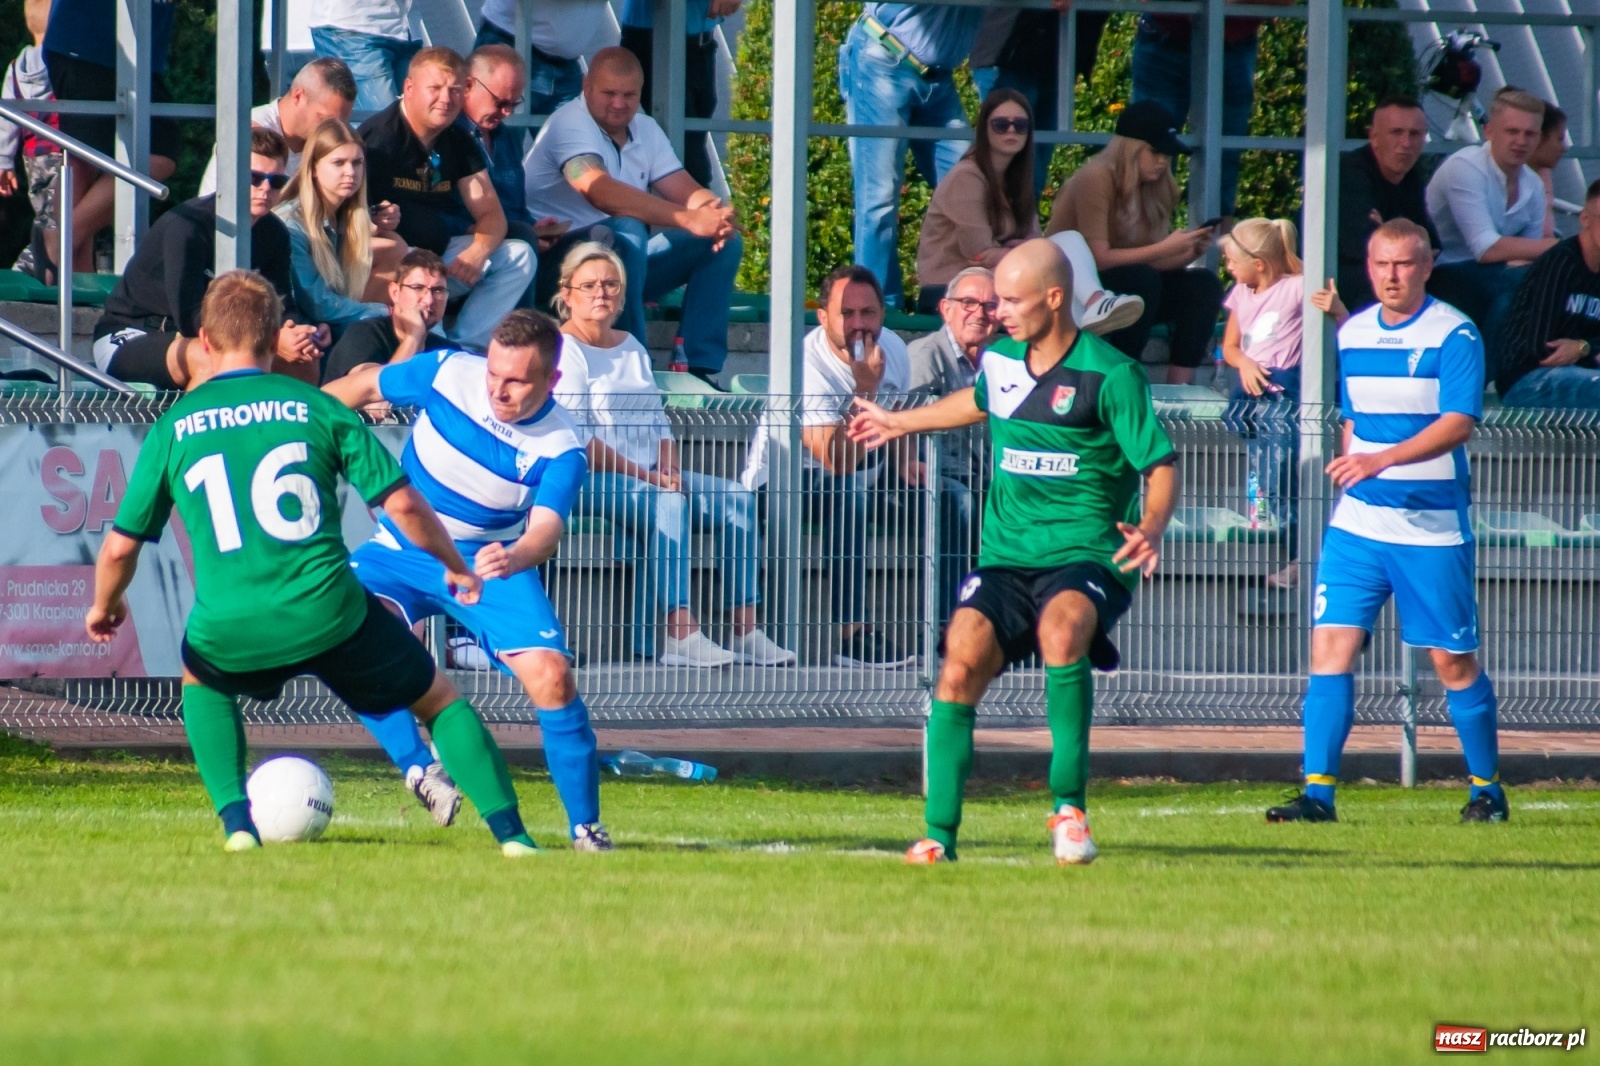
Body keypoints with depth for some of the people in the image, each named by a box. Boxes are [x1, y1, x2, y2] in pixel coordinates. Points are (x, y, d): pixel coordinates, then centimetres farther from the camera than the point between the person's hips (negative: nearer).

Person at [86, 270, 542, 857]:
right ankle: (509, 832, 7)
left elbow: (121, 546, 10)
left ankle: (236, 821, 20)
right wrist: (455, 566, 19)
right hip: (328, 611, -1)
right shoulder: (316, 408, 4)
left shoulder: (173, 428, 7)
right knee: (440, 698, 19)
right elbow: (402, 504, 1)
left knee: (201, 681, 36)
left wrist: (104, 607, 31)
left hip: (228, 631, 1)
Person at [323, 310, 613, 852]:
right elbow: (364, 385, 1)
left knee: (551, 676, -17)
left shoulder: (560, 447, -19)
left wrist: (513, 558, -56)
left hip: (490, 563, -1)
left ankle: (585, 825, -1)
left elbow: (547, 526, -33)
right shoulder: (446, 372, -16)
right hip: (400, 550, 1)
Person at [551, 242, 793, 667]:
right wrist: (639, 474, -18)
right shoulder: (564, 350, -5)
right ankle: (681, 635, -41)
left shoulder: (632, 349, 21)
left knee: (737, 500, -8)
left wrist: (669, 468, -5)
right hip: (591, 481, -8)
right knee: (667, 504, -34)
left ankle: (746, 630, -14)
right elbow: (576, 439, -14)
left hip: (650, 476, 8)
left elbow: (658, 422, 17)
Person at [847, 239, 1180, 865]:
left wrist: (1152, 527, -29)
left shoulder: (1110, 376, -9)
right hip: (1007, 555, 5)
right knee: (961, 664, -16)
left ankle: (1068, 806, -26)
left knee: (1061, 626, -36)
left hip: (1086, 553, -5)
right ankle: (939, 833, -6)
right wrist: (900, 424, 48)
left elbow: (1160, 463, -8)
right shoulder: (999, 362, 10)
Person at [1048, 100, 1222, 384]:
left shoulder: (1150, 188, 6)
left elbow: (1148, 260, 3)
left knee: (1203, 285, -10)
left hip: (1126, 291, 8)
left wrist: (1191, 251, -15)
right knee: (1142, 278, -34)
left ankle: (1179, 387, -19)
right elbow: (1097, 258, -23)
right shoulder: (1096, 179, -16)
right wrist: (1165, 249, -24)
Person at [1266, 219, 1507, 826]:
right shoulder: (1352, 334, 9)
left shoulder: (1453, 335, -9)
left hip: (1433, 529, -4)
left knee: (1453, 661, 4)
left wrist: (1383, 460, -32)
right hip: (1357, 524, 4)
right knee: (1331, 645, -8)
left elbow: (1459, 423, -21)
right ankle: (1318, 793, -9)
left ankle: (1487, 791, 20)